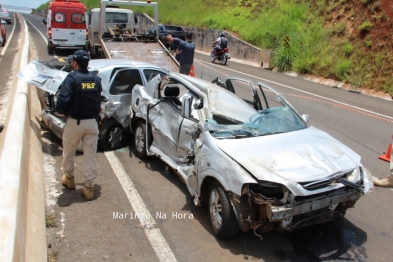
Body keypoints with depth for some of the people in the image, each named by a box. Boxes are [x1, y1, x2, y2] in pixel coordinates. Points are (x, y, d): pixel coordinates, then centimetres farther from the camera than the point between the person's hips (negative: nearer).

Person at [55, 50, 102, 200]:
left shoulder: (72, 78, -13)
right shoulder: (96, 79, 3)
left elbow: (62, 101, -20)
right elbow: (99, 100, 8)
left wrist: (62, 111, -1)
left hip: (75, 122, -4)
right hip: (92, 122, 4)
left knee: (69, 152, 20)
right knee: (90, 155, 8)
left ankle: (69, 178, 37)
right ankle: (89, 187, 12)